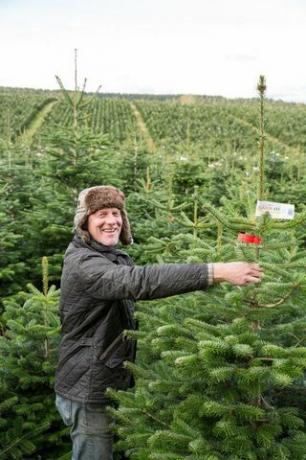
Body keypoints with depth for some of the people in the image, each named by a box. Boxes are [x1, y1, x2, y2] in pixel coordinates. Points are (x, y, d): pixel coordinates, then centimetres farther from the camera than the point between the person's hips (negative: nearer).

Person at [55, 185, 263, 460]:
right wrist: (216, 272, -45)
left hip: (107, 385, 9)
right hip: (89, 393, -9)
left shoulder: (113, 257, 10)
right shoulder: (82, 263, -24)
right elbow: (140, 281, -39)